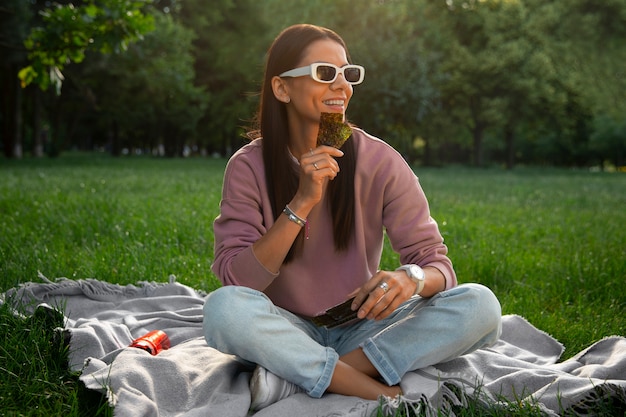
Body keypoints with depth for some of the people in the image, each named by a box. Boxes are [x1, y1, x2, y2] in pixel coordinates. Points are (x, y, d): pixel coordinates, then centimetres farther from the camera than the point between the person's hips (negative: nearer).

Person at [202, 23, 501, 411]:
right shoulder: (249, 167, -8)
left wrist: (413, 277, -33)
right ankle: (384, 392, -23)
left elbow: (437, 263, -8)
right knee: (223, 307, -33)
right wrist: (302, 202, -27)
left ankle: (297, 376, -22)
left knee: (480, 305, -21)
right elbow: (234, 281, -17)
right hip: (288, 332, -1)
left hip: (362, 329, 2)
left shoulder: (379, 161, -7)